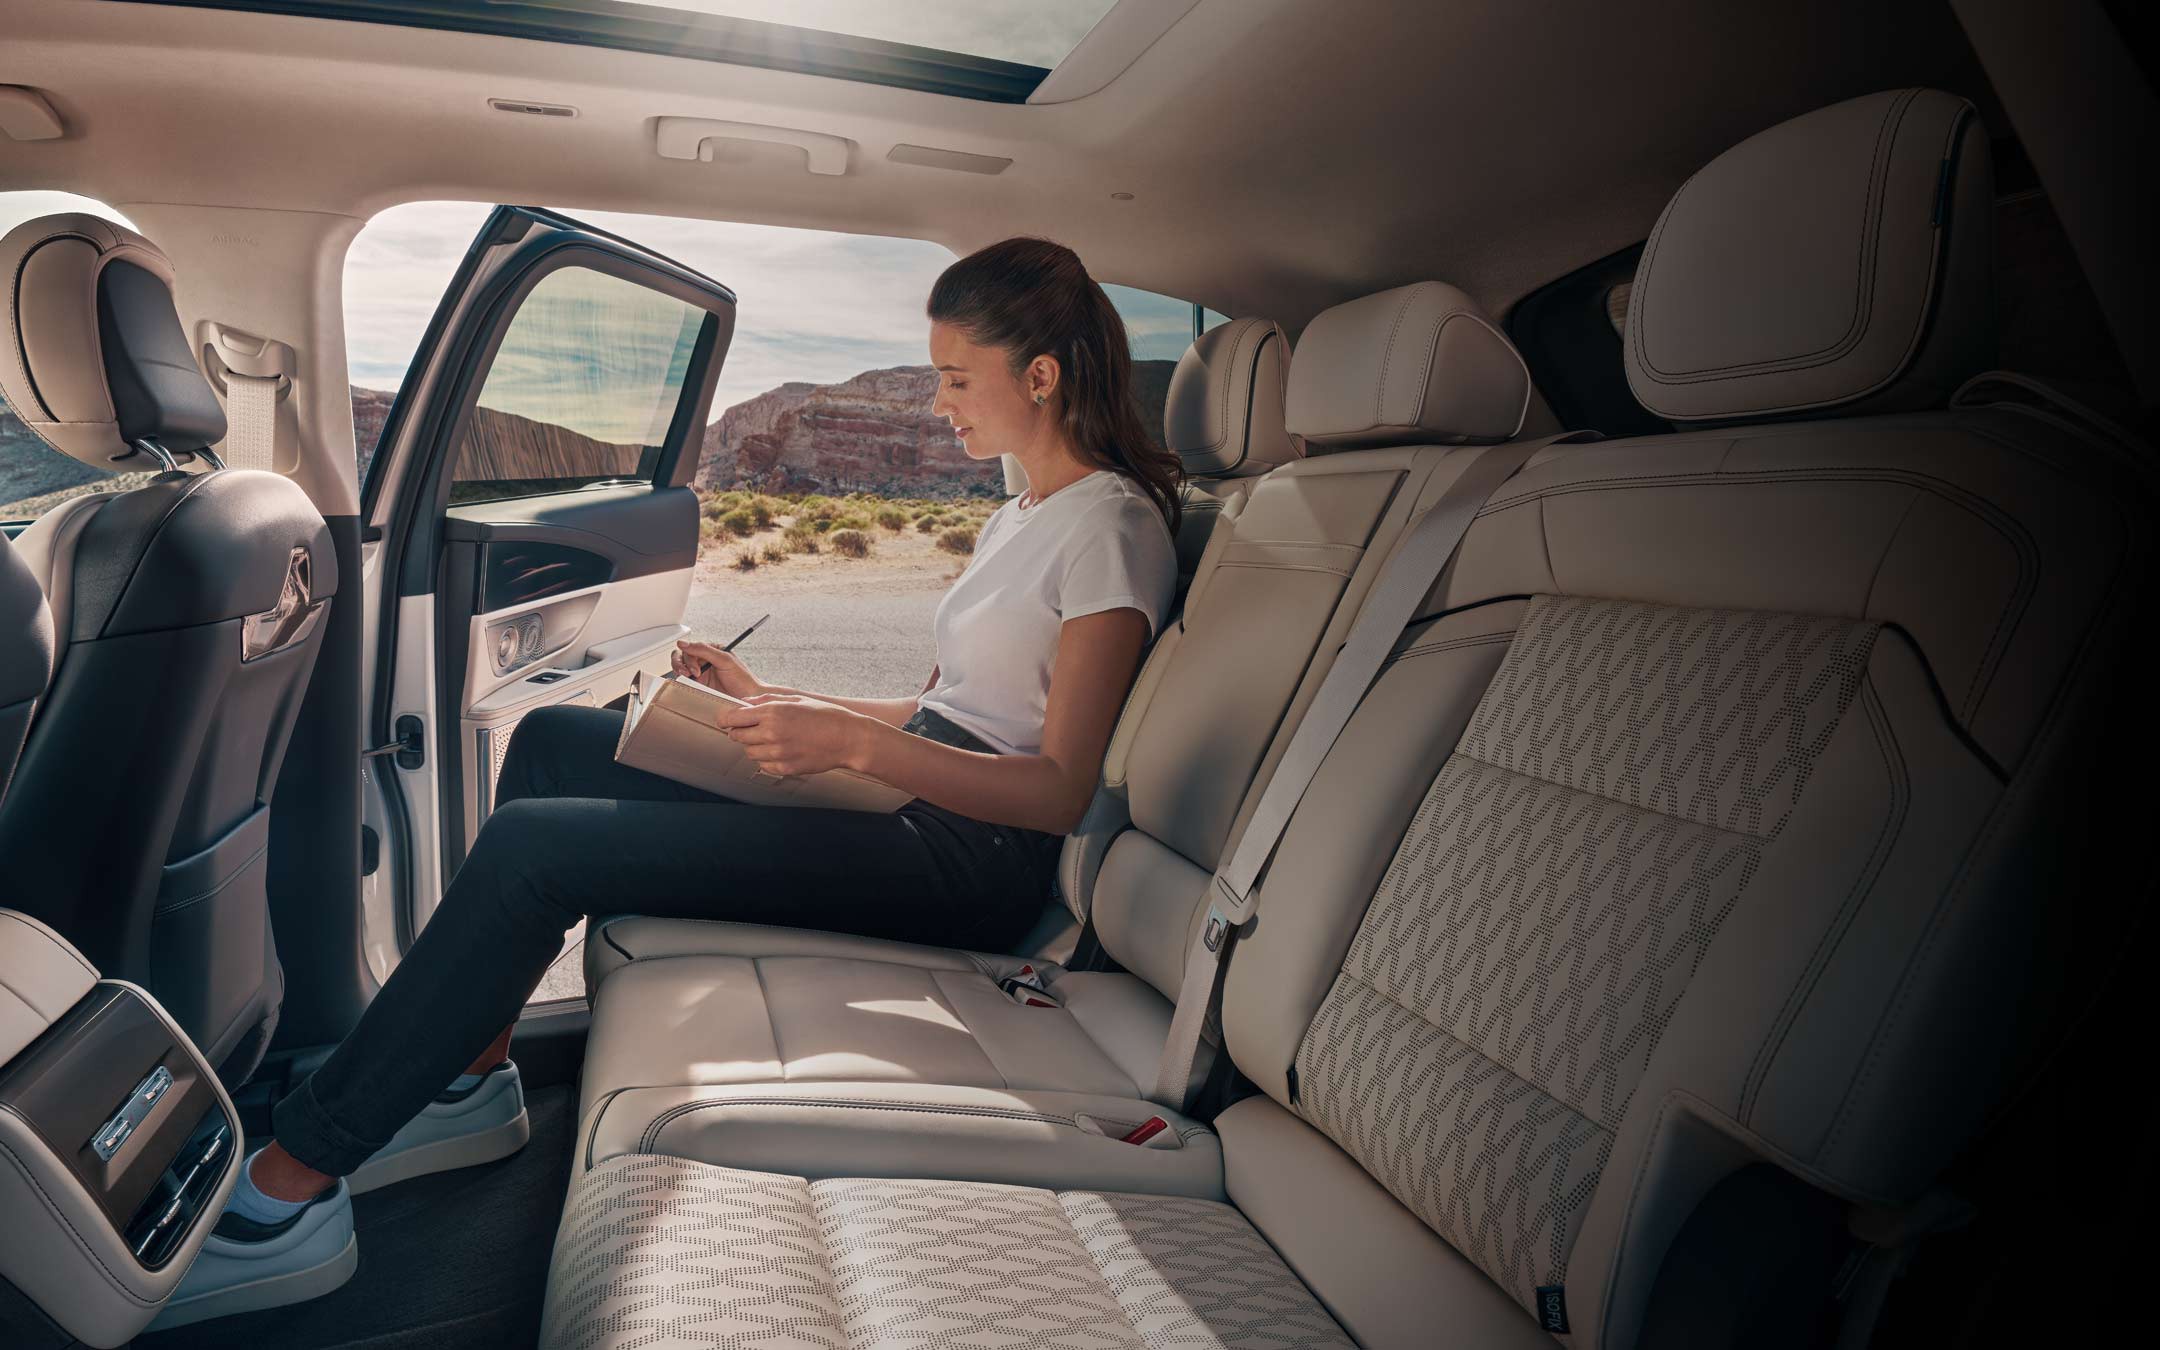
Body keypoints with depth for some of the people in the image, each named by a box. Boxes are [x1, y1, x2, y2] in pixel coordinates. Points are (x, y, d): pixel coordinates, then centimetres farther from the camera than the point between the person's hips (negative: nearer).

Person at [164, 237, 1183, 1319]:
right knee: (554, 741, 6)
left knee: (532, 846, -16)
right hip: (905, 794, 10)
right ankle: (468, 1080, 9)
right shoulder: (1019, 520, 20)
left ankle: (293, 1183, -3)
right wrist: (770, 700, 13)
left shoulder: (1110, 525, -10)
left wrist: (851, 741, -24)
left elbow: (1061, 788, -18)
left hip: (971, 855, -10)